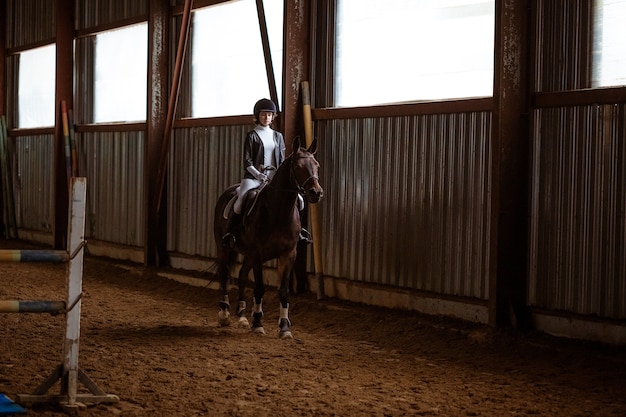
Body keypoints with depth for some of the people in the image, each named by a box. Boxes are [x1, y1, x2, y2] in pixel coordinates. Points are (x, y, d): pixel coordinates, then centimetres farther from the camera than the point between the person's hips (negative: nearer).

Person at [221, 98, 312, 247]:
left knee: (298, 199, -6)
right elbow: (247, 161, -5)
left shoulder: (277, 136, 14)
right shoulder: (252, 136, 1)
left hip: (274, 177, 4)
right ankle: (229, 231, -19)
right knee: (241, 199, -30)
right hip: (254, 176, -4)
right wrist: (258, 175, -20)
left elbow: (282, 161, 13)